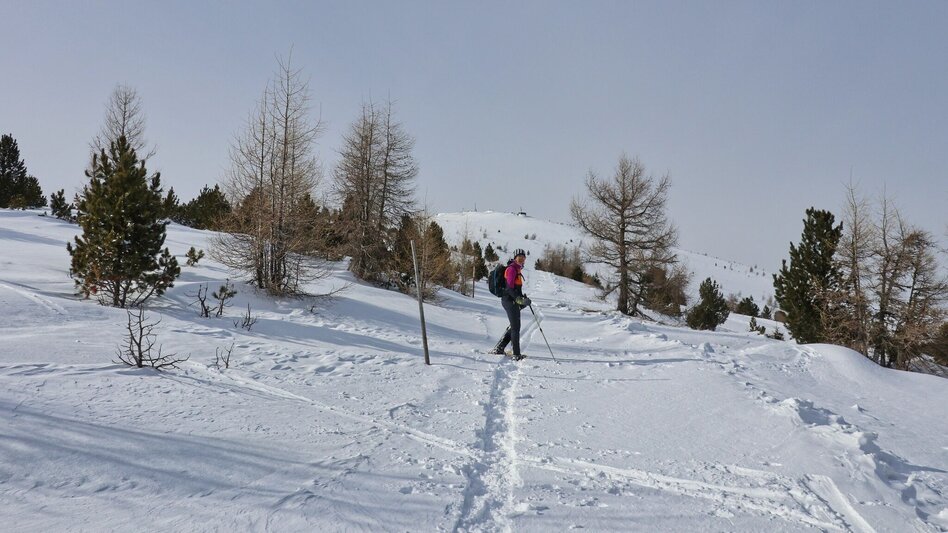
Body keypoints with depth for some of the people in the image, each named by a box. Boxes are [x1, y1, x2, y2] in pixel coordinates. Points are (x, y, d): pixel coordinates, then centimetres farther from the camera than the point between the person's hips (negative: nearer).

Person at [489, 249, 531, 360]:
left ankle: (498, 348, 20)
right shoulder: (512, 268, -12)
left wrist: (523, 298, 14)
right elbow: (509, 288, -19)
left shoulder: (517, 269, 19)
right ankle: (516, 354, -9)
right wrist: (520, 299, -25)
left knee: (513, 326, 15)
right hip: (510, 300, -10)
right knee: (515, 327, -9)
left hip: (514, 301, 10)